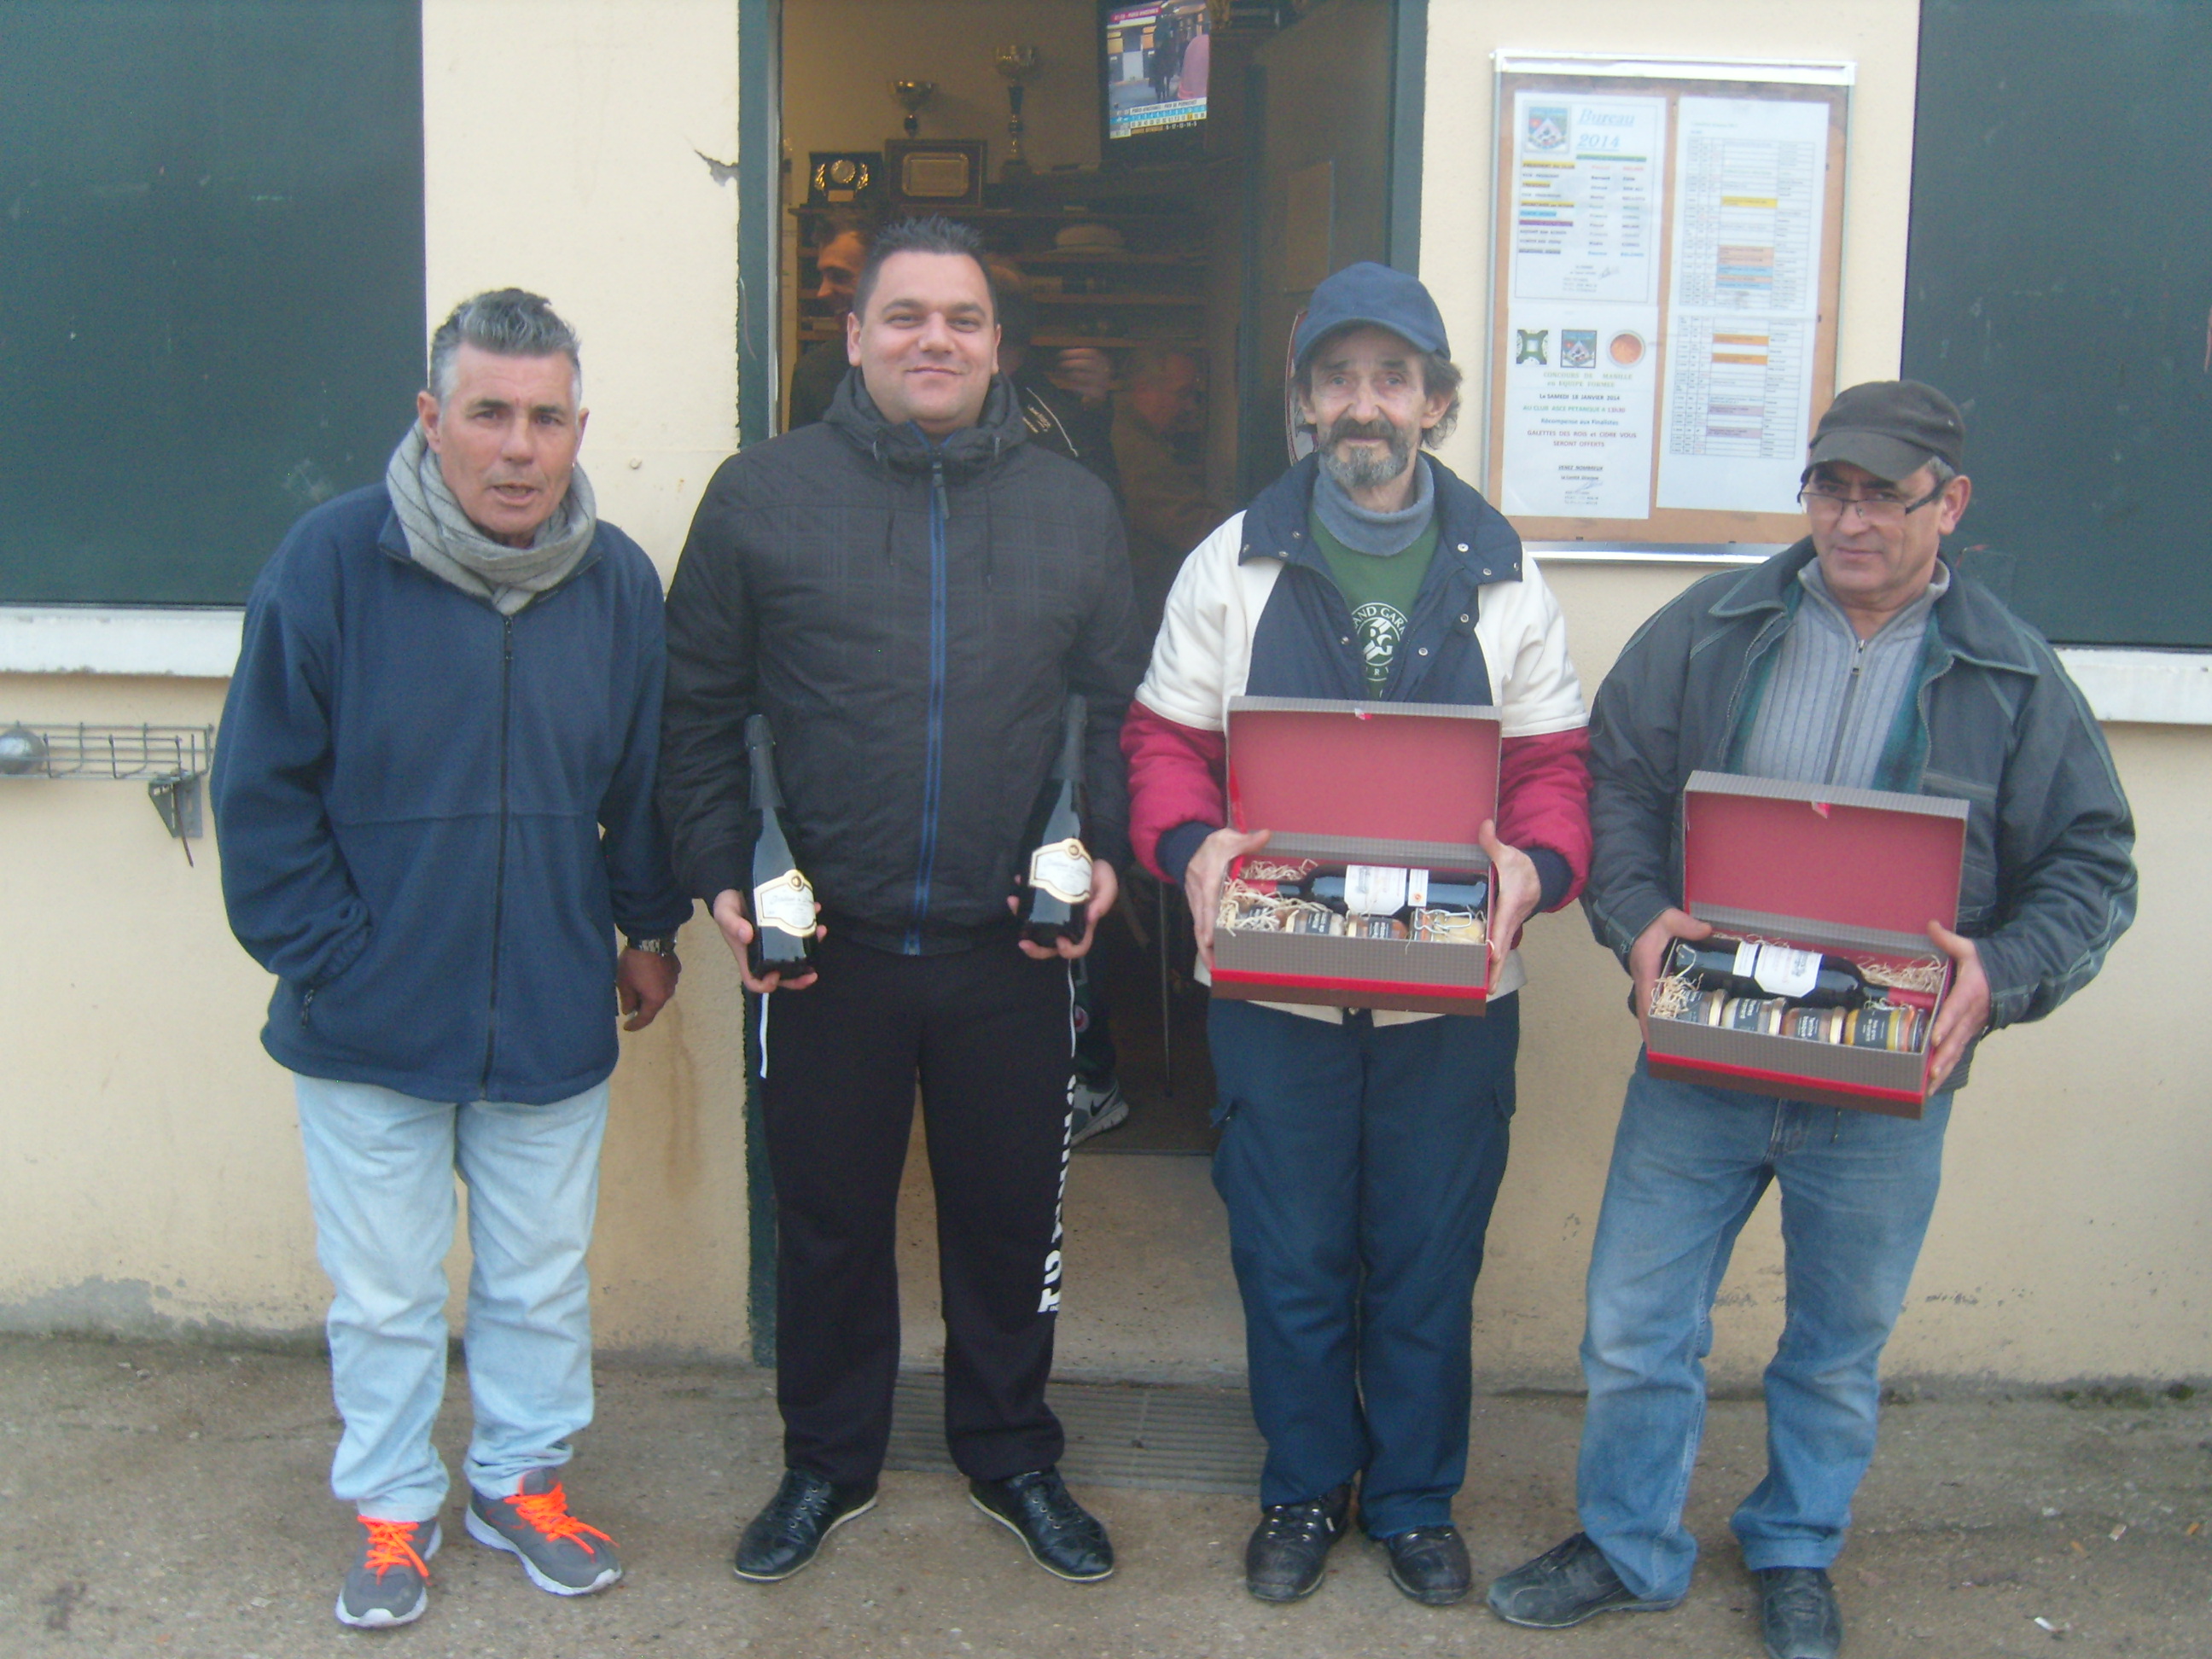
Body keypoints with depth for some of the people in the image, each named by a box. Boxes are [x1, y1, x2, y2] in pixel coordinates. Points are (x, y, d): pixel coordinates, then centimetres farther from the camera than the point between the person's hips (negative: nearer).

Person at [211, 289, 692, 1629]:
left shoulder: (619, 581, -2)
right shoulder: (333, 561, -12)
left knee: (543, 1280, 17)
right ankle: (393, 1512, 34)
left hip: (555, 1019, 2)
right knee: (385, 1295, 12)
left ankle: (524, 1479, 39)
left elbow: (647, 778, 11)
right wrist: (328, 958, -9)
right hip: (370, 1023, -2)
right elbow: (264, 790, -7)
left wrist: (650, 927, 13)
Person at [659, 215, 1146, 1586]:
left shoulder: (1075, 509, 7)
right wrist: (720, 877, -4)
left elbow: (1118, 712, 10)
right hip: (825, 947, -1)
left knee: (1011, 1216, 13)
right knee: (829, 1218, 14)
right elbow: (698, 712, 4)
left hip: (1012, 953, 1)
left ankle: (1013, 1456, 34)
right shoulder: (761, 496, 1)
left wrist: (1105, 853, -3)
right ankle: (828, 1462, 34)